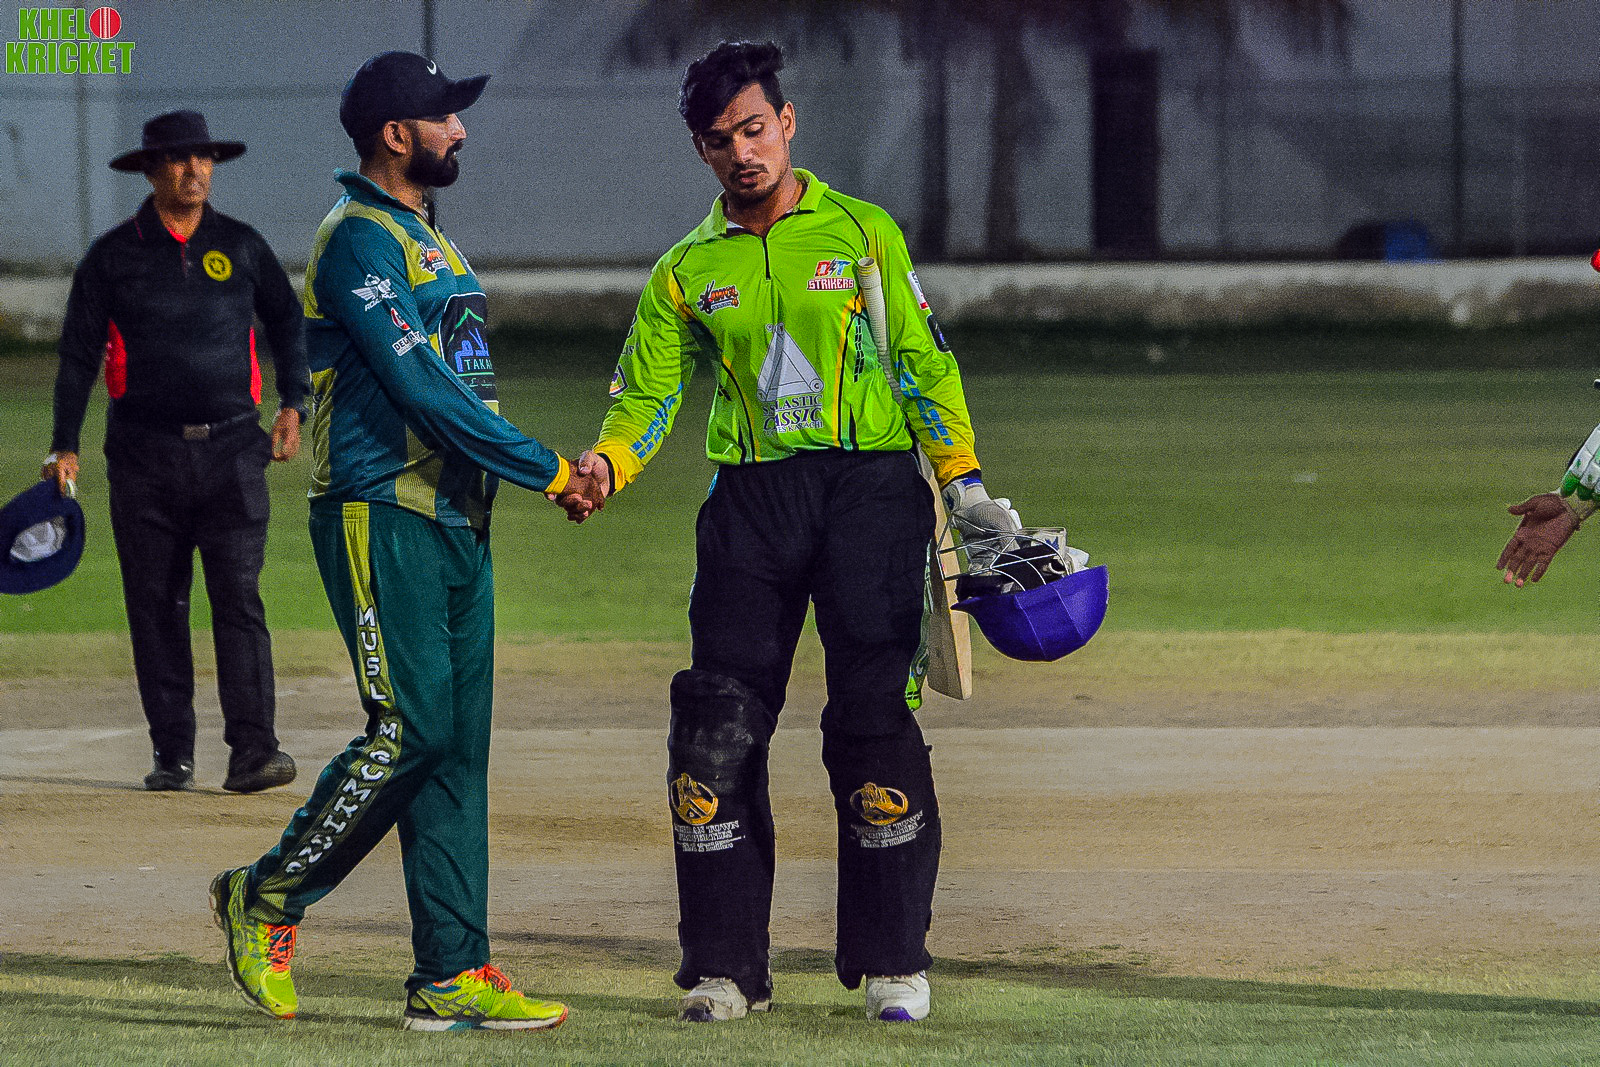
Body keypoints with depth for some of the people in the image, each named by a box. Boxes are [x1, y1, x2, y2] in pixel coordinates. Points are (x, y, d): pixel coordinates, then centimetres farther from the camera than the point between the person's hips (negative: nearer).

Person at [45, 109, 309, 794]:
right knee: (156, 607, 2)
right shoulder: (113, 255, 4)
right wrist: (64, 448, -1)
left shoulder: (241, 246, 9)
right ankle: (172, 755, 9)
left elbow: (287, 322, 21)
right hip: (145, 454, 0)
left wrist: (293, 406, 8)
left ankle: (252, 750, -17)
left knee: (239, 598, -11)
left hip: (232, 448, 0)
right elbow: (78, 353, 6)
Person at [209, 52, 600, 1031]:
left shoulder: (432, 240, 20)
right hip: (382, 518, -9)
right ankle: (268, 901, 4)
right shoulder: (357, 241, -10)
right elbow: (420, 387, -18)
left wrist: (545, 470, 4)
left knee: (459, 747, 4)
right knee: (410, 730, -12)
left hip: (458, 522, 9)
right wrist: (546, 469, -16)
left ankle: (452, 977, 3)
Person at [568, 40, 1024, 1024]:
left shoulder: (863, 233, 7)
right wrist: (606, 465, -13)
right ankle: (725, 967, 3)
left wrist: (966, 485, -1)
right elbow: (647, 392, 8)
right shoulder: (689, 271, 12)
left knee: (874, 718, -8)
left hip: (871, 484, -2)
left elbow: (925, 363, 7)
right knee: (719, 727, -5)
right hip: (752, 498, 2)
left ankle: (893, 960, 1)